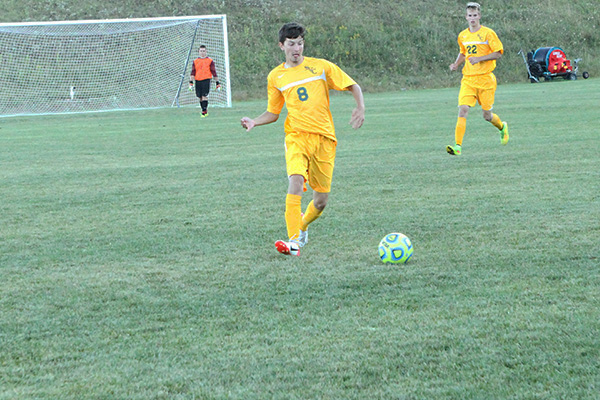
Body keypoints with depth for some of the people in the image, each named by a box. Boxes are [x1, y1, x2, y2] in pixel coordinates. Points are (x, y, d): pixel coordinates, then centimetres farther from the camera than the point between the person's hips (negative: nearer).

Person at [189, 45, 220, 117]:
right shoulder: (195, 61, 12)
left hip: (206, 80, -4)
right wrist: (191, 82, 1)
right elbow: (193, 72, 11)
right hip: (198, 81, 4)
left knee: (204, 96, -15)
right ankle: (205, 111, 18)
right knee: (200, 97, 6)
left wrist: (217, 83, 6)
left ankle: (204, 111, -14)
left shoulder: (210, 61, 5)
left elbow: (214, 72, 7)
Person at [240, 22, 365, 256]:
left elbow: (353, 86, 9)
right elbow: (273, 113, 19)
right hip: (297, 136, 0)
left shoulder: (321, 66, 5)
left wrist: (360, 108, -9)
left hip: (324, 137, 0)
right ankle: (294, 241, -30)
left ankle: (303, 225, 35)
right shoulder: (275, 77, 10)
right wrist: (254, 122, 0)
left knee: (321, 200, 1)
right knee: (296, 180, -28)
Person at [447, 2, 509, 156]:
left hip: (485, 78, -3)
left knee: (487, 116, 5)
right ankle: (458, 146, -20)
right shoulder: (462, 36, 9)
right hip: (468, 79, 3)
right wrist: (456, 64, 6)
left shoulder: (488, 33, -6)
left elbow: (498, 53, -7)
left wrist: (479, 58, -18)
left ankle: (502, 127, 40)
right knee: (462, 110, -16)